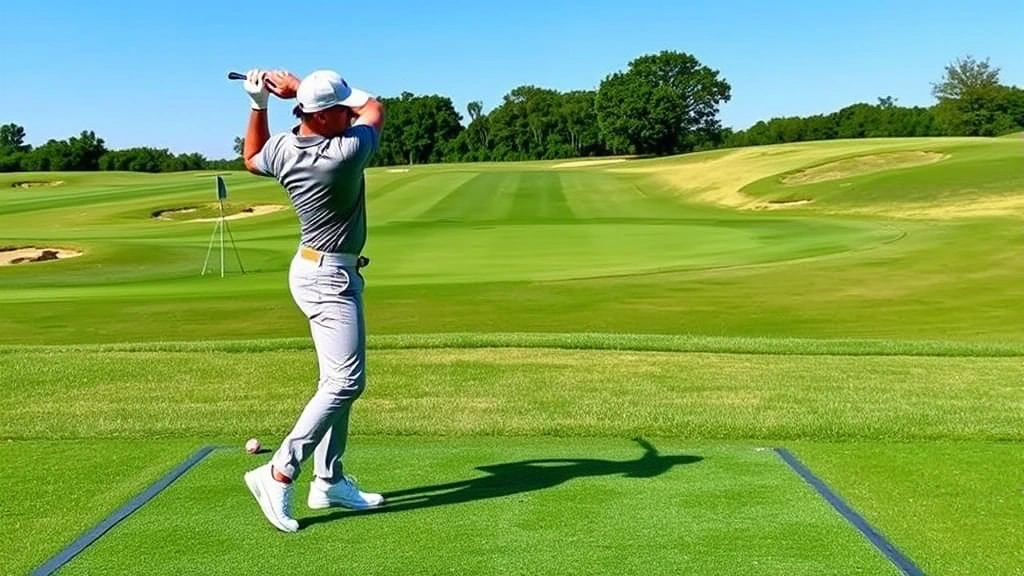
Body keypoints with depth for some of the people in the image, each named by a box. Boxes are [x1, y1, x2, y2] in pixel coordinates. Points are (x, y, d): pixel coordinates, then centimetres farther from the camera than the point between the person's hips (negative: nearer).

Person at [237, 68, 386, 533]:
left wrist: (257, 104, 15)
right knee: (346, 381, -12)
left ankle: (329, 480, 18)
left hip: (315, 269, 9)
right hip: (330, 276, -9)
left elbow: (252, 159, 25)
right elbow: (375, 109, -1)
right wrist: (299, 87, 1)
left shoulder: (282, 148, -1)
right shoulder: (347, 152, -22)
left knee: (337, 380, 12)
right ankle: (278, 474, -14)